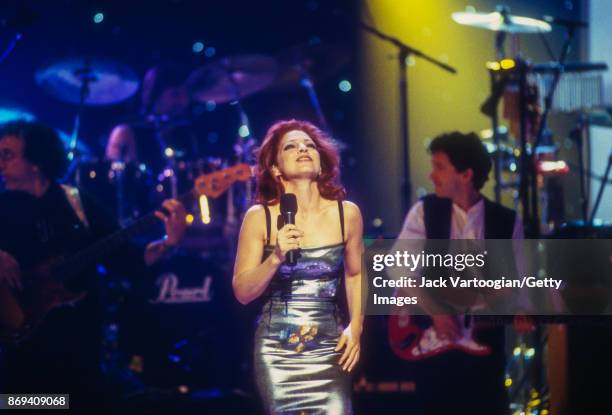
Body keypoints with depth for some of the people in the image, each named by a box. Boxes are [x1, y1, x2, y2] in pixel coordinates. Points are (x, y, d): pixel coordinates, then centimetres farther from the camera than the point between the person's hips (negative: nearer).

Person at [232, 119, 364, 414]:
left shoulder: (347, 213, 0)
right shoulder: (259, 218, -5)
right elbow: (242, 292, -5)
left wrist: (355, 327, 6)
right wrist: (276, 257, -20)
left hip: (328, 346, 1)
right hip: (276, 349, -1)